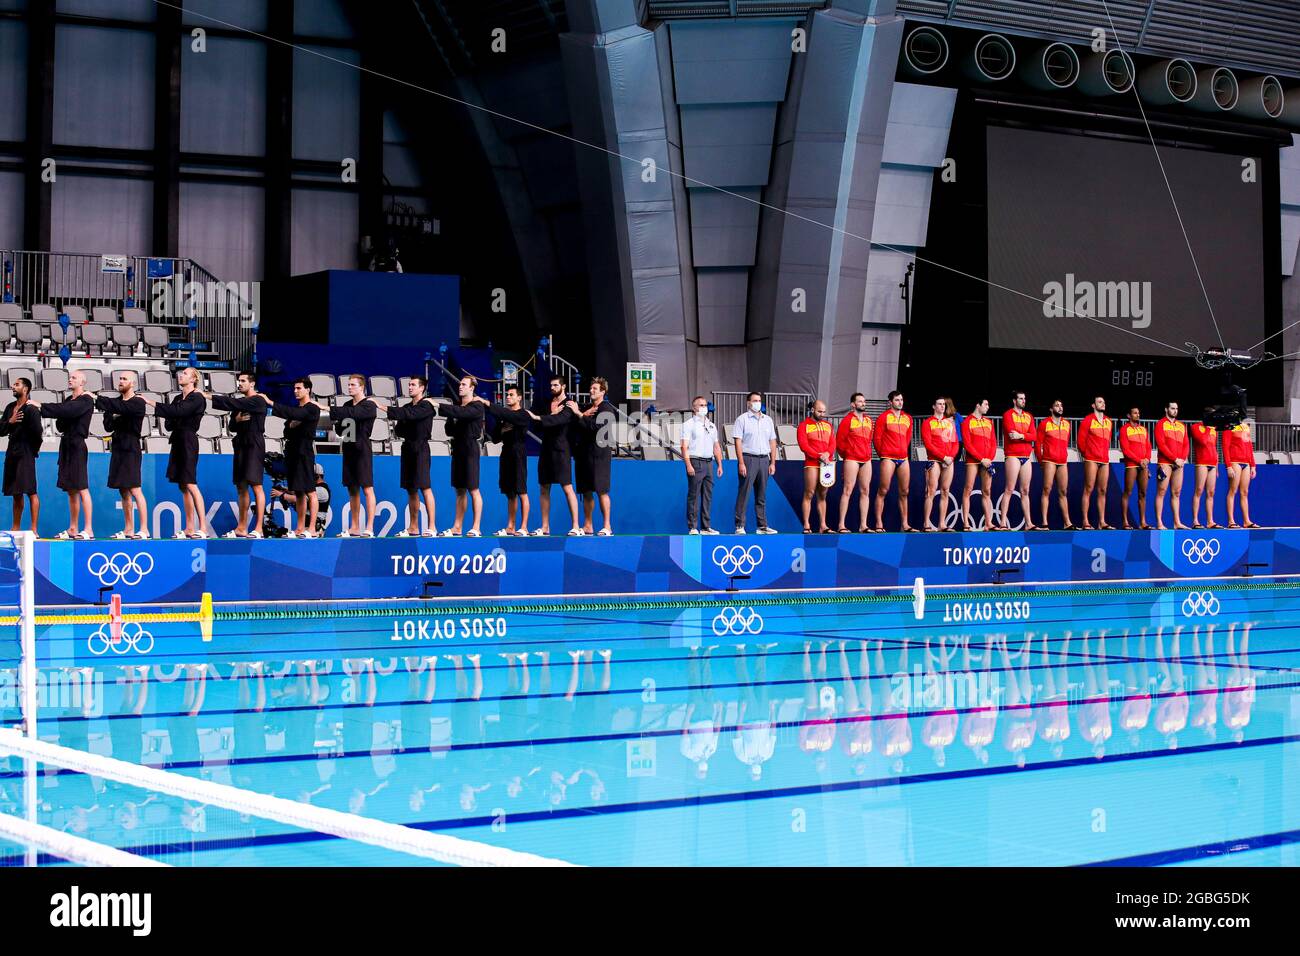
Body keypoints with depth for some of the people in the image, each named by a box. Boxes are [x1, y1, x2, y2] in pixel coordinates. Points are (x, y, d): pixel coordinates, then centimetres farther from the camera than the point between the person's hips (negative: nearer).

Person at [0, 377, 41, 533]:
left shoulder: (31, 409, -11)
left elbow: (37, 432, -15)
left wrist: (34, 450, -3)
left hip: (26, 454, -8)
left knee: (30, 491, -10)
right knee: (16, 493, 13)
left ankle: (34, 530, -12)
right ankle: (16, 529, 19)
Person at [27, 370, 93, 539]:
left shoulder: (86, 400, -6)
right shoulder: (69, 400, 17)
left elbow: (66, 410, -21)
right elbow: (60, 424, 15)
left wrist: (41, 406, -21)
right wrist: (62, 423, -8)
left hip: (77, 445, -8)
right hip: (66, 444, 8)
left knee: (81, 488, -12)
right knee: (71, 489, 10)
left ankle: (89, 530, -14)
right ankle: (72, 529, 13)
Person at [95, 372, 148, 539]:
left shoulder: (138, 403, -6)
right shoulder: (118, 401, 14)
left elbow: (119, 408, -24)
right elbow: (108, 425, 10)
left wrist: (97, 400, -21)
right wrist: (112, 417, -12)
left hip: (131, 449, -7)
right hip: (118, 448, 7)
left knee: (134, 489, -12)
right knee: (123, 491, 9)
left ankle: (144, 529, -12)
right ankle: (128, 529, 13)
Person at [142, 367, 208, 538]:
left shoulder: (196, 398, -7)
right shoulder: (178, 399, 17)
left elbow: (177, 411, -21)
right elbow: (169, 424, 17)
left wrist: (151, 402, -18)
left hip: (188, 441, -9)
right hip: (178, 441, 9)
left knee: (190, 484, -14)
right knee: (183, 486, 7)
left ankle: (203, 528, -17)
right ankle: (189, 528, 8)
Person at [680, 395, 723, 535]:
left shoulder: (712, 426, 18)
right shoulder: (689, 425, -2)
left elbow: (716, 446, 21)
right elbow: (684, 447, -9)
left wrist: (720, 464, 13)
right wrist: (688, 465, -18)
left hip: (709, 462, 6)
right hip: (695, 462, -6)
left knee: (708, 496, 6)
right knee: (693, 496, -6)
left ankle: (705, 527, 11)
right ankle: (692, 527, -4)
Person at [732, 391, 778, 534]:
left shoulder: (768, 420, 15)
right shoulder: (742, 419, -1)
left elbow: (772, 442, 16)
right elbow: (738, 442, -6)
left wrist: (773, 463, 8)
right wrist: (741, 463, -14)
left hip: (764, 459, 5)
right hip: (748, 458, -5)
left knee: (761, 496, 9)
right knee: (743, 494, -6)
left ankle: (762, 526, 13)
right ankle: (739, 525, -5)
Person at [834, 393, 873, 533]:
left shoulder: (869, 420, 15)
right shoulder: (847, 420, -4)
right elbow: (839, 441, -3)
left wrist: (868, 453, 13)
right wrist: (846, 455, 5)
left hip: (866, 460, 6)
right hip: (852, 460, -6)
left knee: (865, 491, 5)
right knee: (848, 490, -9)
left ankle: (863, 525, 8)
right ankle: (841, 525, -10)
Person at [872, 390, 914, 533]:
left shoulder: (907, 418, 15)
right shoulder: (884, 417, -2)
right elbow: (877, 438, -1)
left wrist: (904, 451, 15)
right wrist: (883, 454, 6)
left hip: (903, 458, 6)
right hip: (888, 458, -6)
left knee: (904, 492, 7)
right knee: (883, 490, -7)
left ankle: (904, 524, 12)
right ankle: (879, 524, -6)